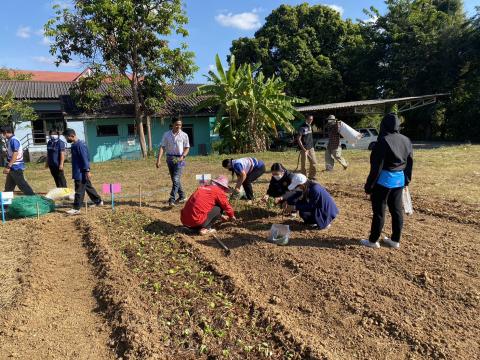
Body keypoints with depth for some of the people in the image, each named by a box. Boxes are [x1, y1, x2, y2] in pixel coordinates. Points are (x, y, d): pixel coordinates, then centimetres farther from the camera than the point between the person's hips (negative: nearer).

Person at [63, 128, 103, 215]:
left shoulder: (80, 145, -19)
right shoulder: (74, 145, 12)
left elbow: (85, 159, -21)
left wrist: (87, 171, -22)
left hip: (81, 173, -10)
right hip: (78, 172, 10)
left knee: (79, 191, -5)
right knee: (88, 187, 17)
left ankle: (76, 209, 0)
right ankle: (98, 201, 28)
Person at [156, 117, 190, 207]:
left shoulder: (184, 135, -1)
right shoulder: (166, 135, 2)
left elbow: (187, 148, 4)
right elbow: (162, 147, -1)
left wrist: (183, 156, -14)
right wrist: (158, 160, -10)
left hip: (179, 159, -3)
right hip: (170, 158, 3)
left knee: (176, 179, -14)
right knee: (174, 179, 12)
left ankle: (172, 199, -13)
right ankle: (182, 197, 28)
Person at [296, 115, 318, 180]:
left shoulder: (310, 126, 11)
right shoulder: (302, 127, -12)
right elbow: (298, 139, -14)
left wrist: (312, 146, 14)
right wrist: (303, 148, -18)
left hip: (311, 148, 7)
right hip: (304, 149, -7)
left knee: (314, 162, 8)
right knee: (304, 164, 0)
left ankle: (312, 176, 20)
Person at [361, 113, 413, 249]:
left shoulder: (383, 141, -16)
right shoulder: (406, 140, 6)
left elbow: (377, 166, -17)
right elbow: (409, 163, 12)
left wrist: (369, 184, -12)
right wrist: (407, 180, 22)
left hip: (384, 180, -7)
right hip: (399, 180, 7)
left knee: (379, 211, 2)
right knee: (397, 210, 13)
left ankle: (373, 241, 12)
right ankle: (395, 240, 22)